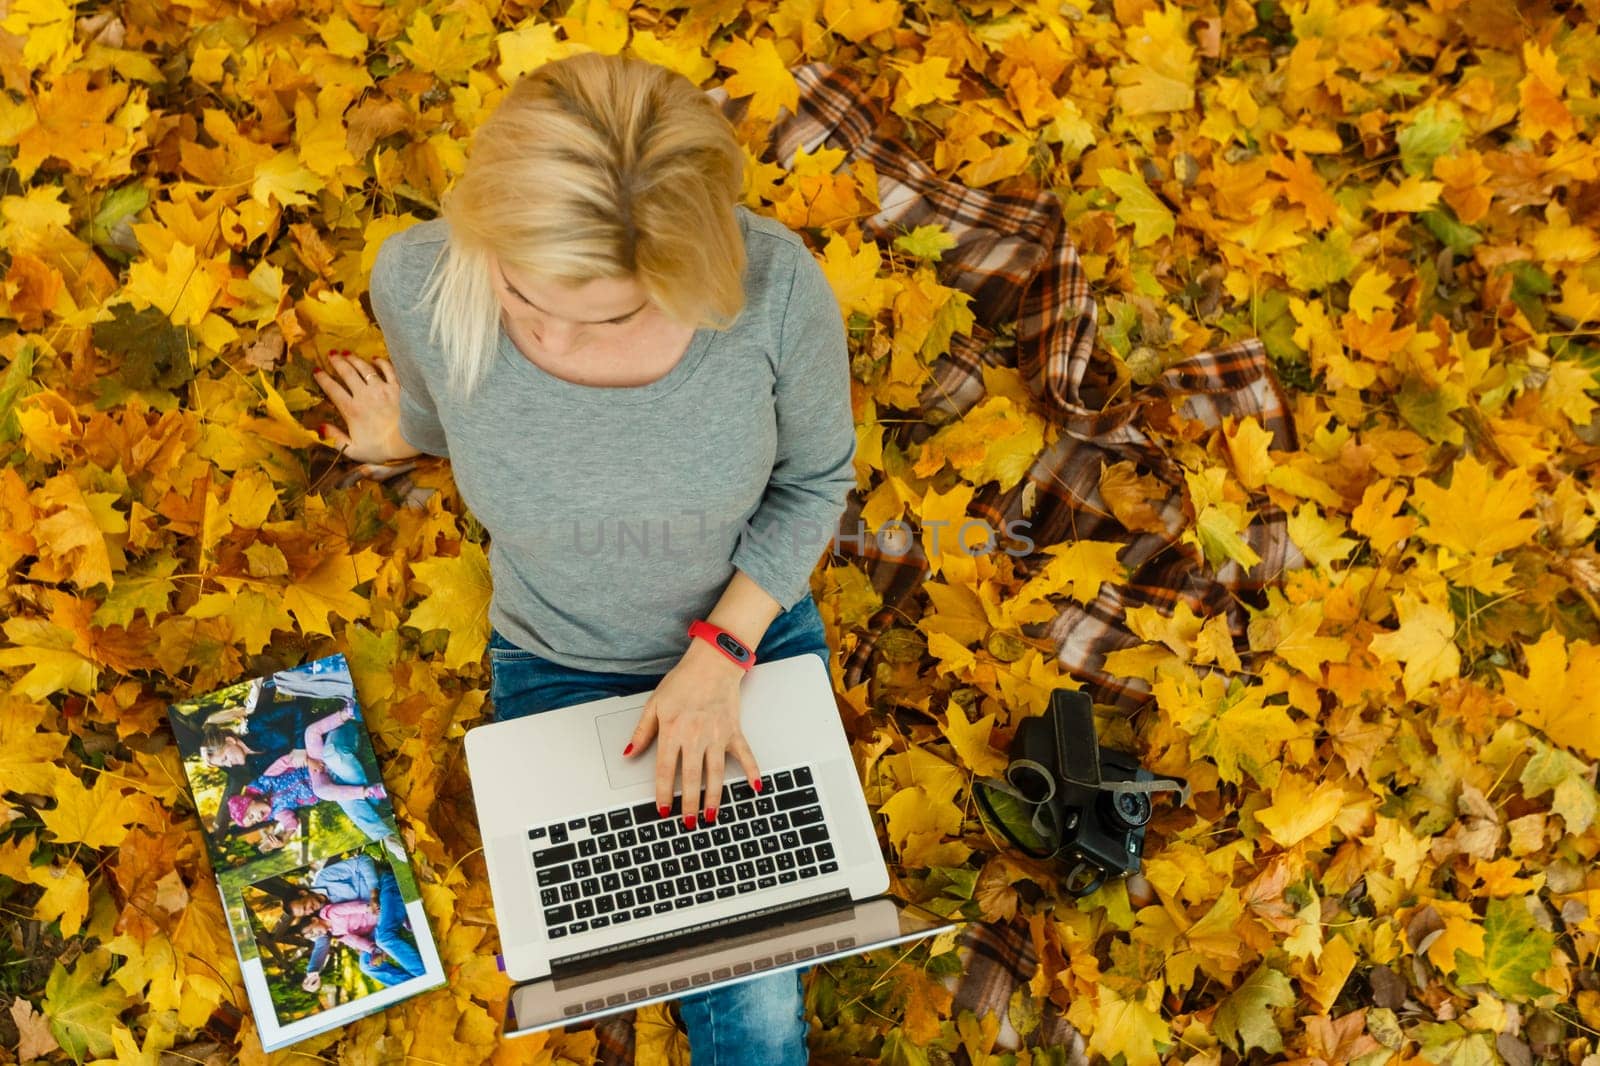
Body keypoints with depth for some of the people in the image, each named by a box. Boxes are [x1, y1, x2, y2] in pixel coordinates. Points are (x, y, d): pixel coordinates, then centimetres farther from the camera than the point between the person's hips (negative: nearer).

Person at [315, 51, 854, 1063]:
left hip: (753, 635, -1)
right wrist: (407, 434, 21)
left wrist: (718, 654, -18)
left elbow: (814, 478, -11)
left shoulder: (775, 285, -31)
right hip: (556, 667, 1)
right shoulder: (419, 281, -27)